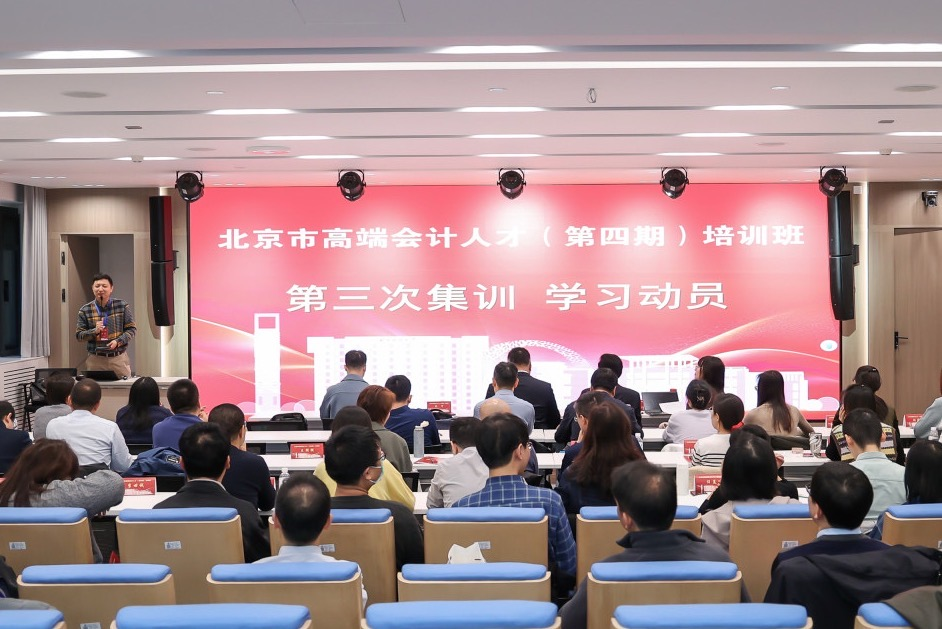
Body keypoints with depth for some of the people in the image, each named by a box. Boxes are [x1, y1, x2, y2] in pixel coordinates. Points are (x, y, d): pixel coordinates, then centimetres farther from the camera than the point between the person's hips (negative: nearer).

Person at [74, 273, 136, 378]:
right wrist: (94, 331, -14)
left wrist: (118, 341, -13)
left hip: (119, 358, 0)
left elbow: (132, 329, 3)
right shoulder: (85, 310, 1)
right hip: (95, 359, 0)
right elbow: (78, 334, 4)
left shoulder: (122, 306, 1)